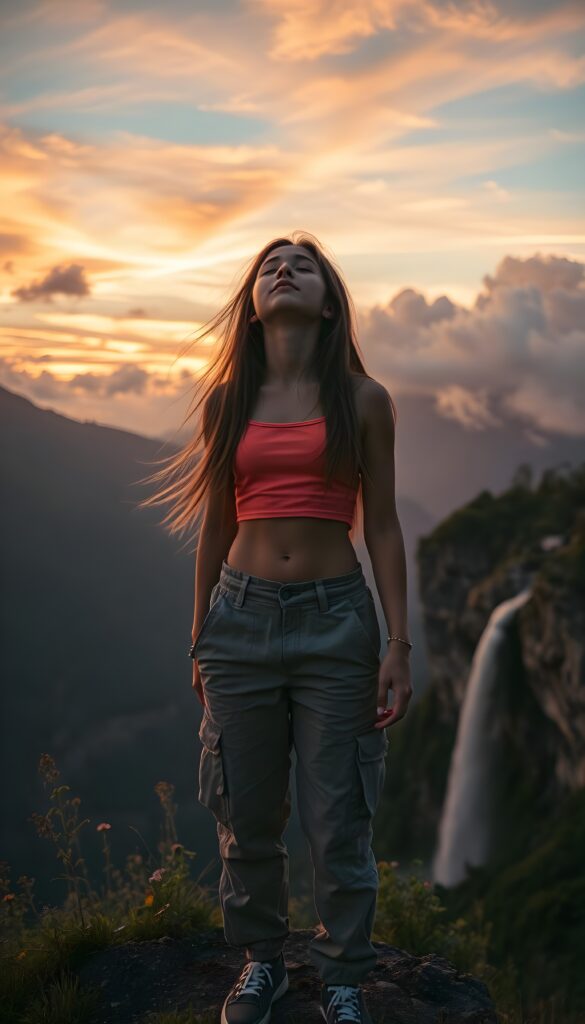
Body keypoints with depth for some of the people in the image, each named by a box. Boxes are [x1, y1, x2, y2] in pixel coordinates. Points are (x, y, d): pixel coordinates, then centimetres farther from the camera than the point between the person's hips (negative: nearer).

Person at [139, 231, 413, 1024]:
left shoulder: (363, 401, 1)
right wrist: (199, 642, 14)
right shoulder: (228, 402, 6)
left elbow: (381, 527, 1)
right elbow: (216, 528, 11)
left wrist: (399, 646, -4)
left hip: (336, 618, -2)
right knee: (247, 816, 11)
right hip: (243, 617, 2)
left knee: (339, 820, 5)